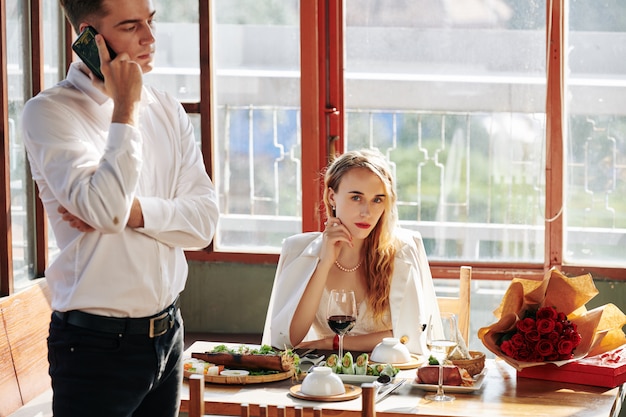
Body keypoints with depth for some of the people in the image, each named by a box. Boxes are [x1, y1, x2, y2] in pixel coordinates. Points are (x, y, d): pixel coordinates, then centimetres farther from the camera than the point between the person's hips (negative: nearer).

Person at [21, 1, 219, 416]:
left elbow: (204, 219, 0)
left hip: (167, 334, 6)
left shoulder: (167, 111, 8)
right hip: (98, 345, -6)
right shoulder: (49, 112, -11)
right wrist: (125, 108, -18)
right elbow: (105, 211, -25)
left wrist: (131, 210, -17)